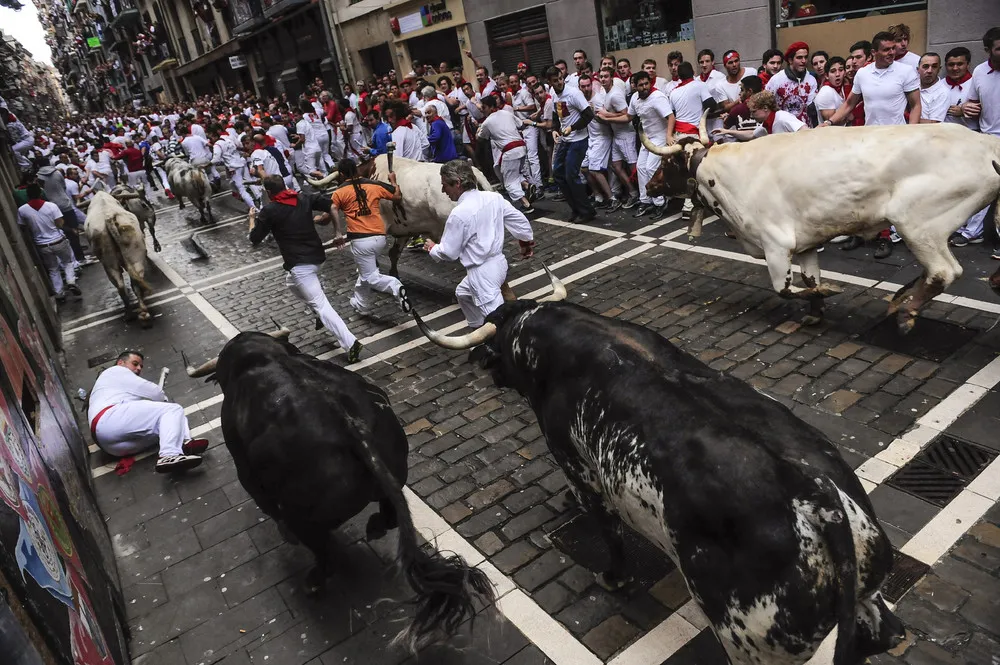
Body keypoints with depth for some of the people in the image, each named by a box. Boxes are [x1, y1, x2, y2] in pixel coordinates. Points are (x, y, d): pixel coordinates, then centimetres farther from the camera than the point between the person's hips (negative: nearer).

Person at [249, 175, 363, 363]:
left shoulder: (269, 211, -5)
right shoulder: (304, 199, 6)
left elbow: (255, 239, 3)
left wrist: (253, 219, 20)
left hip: (299, 264, -7)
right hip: (317, 256, 7)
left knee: (321, 305, -11)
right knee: (292, 283, 33)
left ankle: (350, 342, -24)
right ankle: (324, 318, 28)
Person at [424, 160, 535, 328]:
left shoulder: (459, 213, -20)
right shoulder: (493, 197, -2)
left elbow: (448, 252, -12)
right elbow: (519, 219, 7)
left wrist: (432, 248, 10)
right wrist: (527, 240, 26)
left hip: (482, 272, -9)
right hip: (498, 262, 9)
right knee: (463, 292, 32)